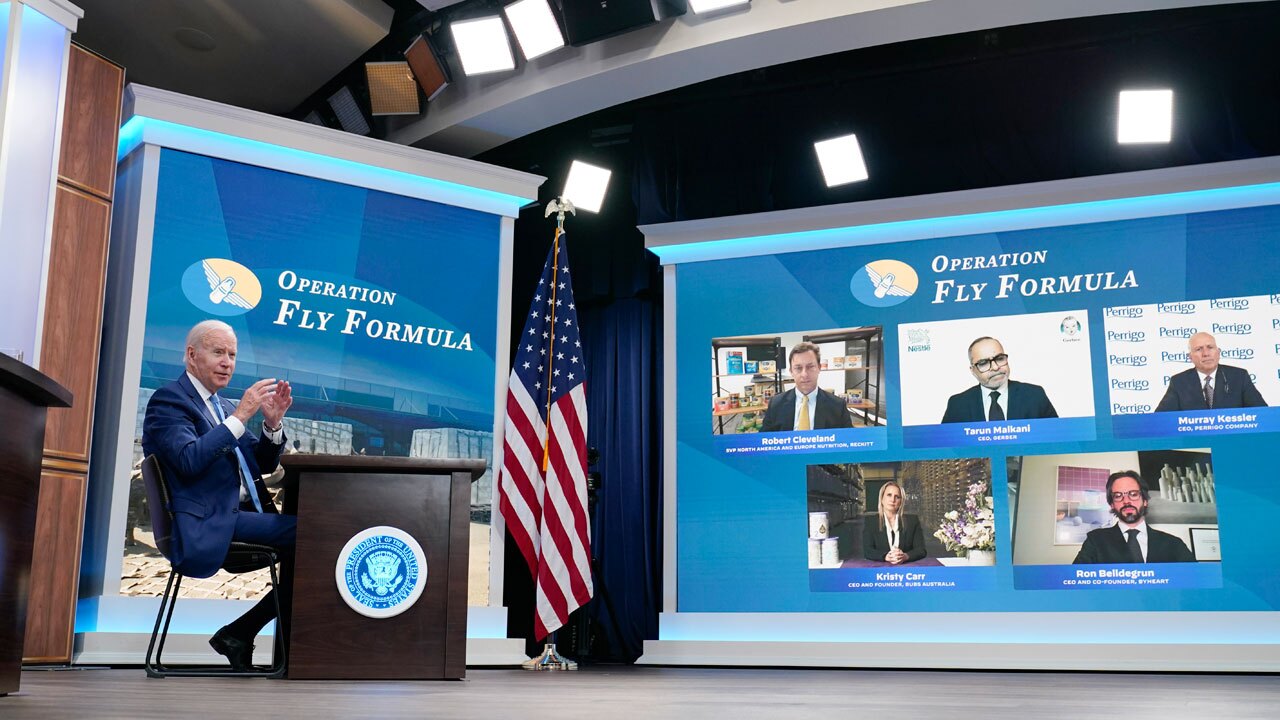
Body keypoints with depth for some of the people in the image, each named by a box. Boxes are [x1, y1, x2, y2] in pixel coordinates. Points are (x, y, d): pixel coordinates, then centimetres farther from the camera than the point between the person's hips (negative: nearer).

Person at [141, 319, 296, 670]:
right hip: (208, 525, -8)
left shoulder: (224, 406, 23)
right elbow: (189, 460, -19)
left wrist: (273, 423, 2)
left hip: (240, 516, 8)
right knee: (304, 533, -24)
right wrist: (240, 416, -20)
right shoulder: (168, 400, -2)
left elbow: (263, 465, 19)